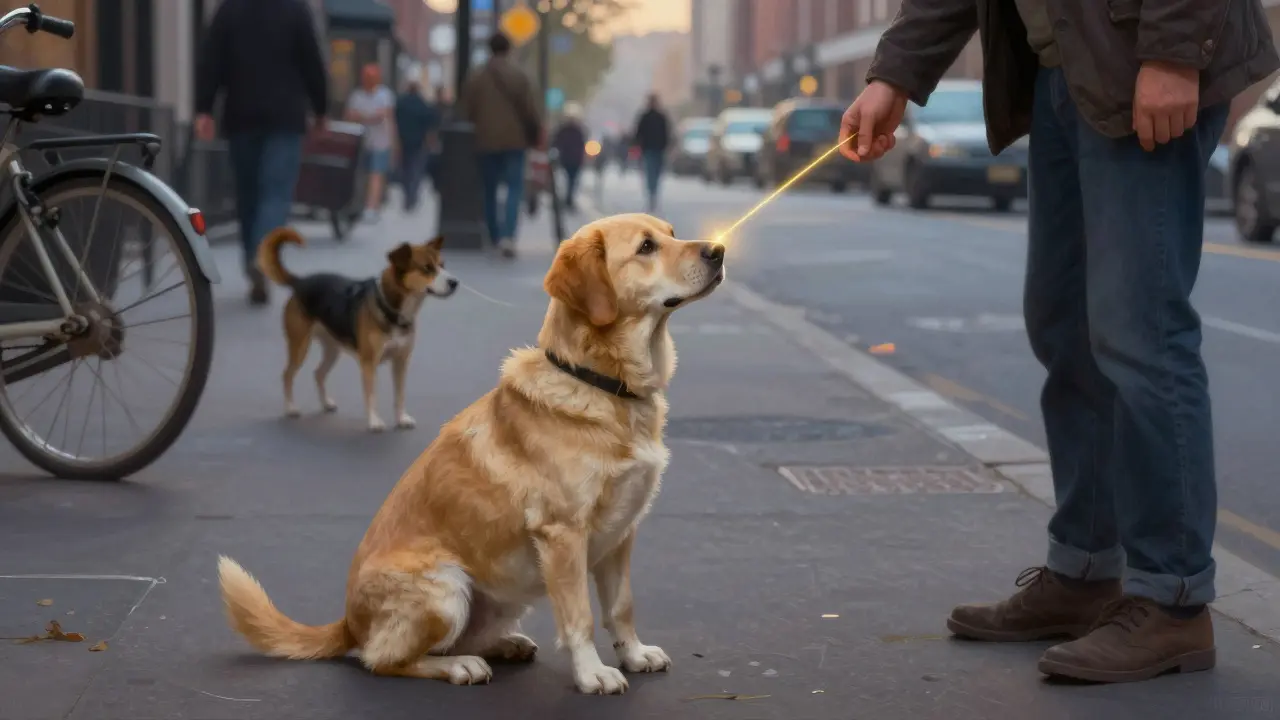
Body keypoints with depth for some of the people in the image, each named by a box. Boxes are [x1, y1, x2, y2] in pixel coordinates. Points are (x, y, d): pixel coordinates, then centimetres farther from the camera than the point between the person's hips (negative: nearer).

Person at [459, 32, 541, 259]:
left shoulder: (475, 79, 2)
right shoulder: (520, 77, -1)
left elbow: (465, 113, 3)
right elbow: (531, 111, -3)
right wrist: (535, 136, 9)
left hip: (486, 141, 2)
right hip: (514, 140, -2)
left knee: (489, 190, 14)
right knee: (515, 187, -2)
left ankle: (494, 236, 20)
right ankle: (508, 235, -21)